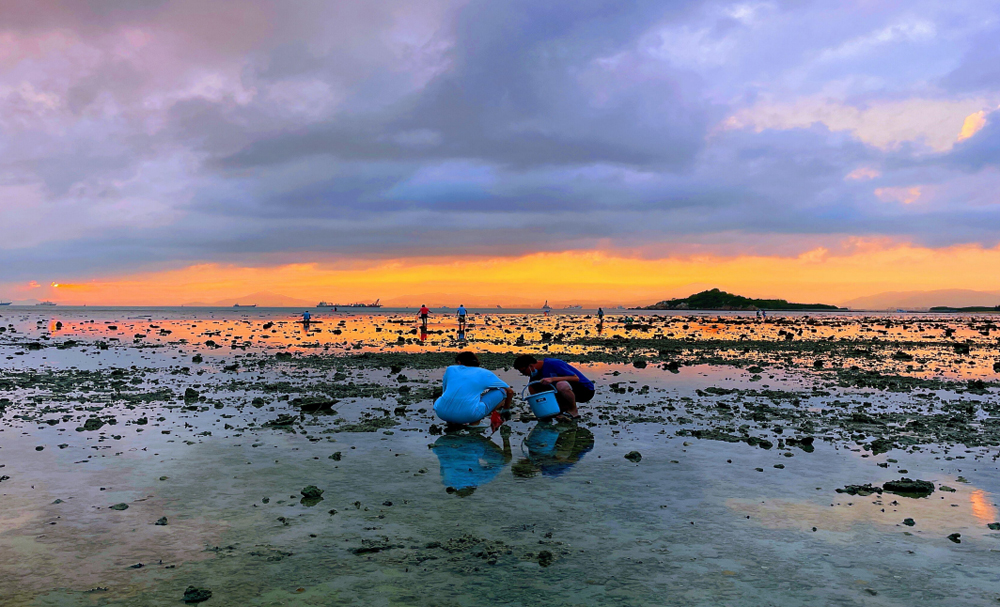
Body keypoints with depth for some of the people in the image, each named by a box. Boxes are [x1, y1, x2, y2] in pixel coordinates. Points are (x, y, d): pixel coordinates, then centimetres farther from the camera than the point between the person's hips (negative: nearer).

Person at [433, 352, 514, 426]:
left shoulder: (450, 369, 23)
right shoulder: (485, 374, 18)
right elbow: (510, 391, 26)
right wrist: (505, 409, 45)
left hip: (441, 413, 4)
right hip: (469, 415, -4)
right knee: (502, 392, 17)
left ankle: (451, 422, 11)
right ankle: (475, 422, 2)